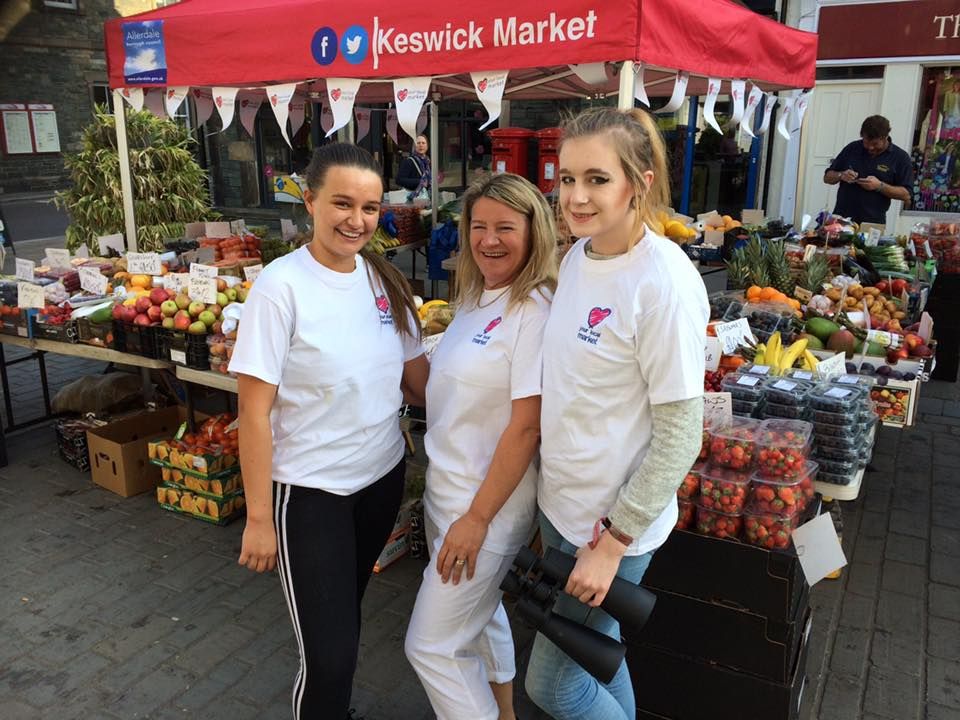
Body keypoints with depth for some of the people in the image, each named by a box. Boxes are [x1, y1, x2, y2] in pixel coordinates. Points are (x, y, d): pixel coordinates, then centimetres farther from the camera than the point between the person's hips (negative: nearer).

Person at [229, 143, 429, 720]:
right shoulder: (282, 286, -17)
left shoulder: (385, 280, -1)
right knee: (328, 648, 0)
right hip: (308, 492, -5)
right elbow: (255, 412, -15)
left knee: (344, 613, 24)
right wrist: (259, 517, -13)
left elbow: (417, 379, 7)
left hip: (383, 476, 6)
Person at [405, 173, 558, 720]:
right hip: (446, 487, 9)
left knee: (432, 646, 2)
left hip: (487, 500, -9)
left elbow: (526, 427, -23)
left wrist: (478, 517, -19)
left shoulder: (535, 311, -22)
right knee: (480, 614, 26)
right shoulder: (476, 295, 5)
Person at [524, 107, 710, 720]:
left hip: (613, 521, -7)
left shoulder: (664, 283, -23)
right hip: (560, 503, 7)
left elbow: (680, 435, -20)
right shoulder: (577, 256, 0)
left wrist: (613, 540, -17)